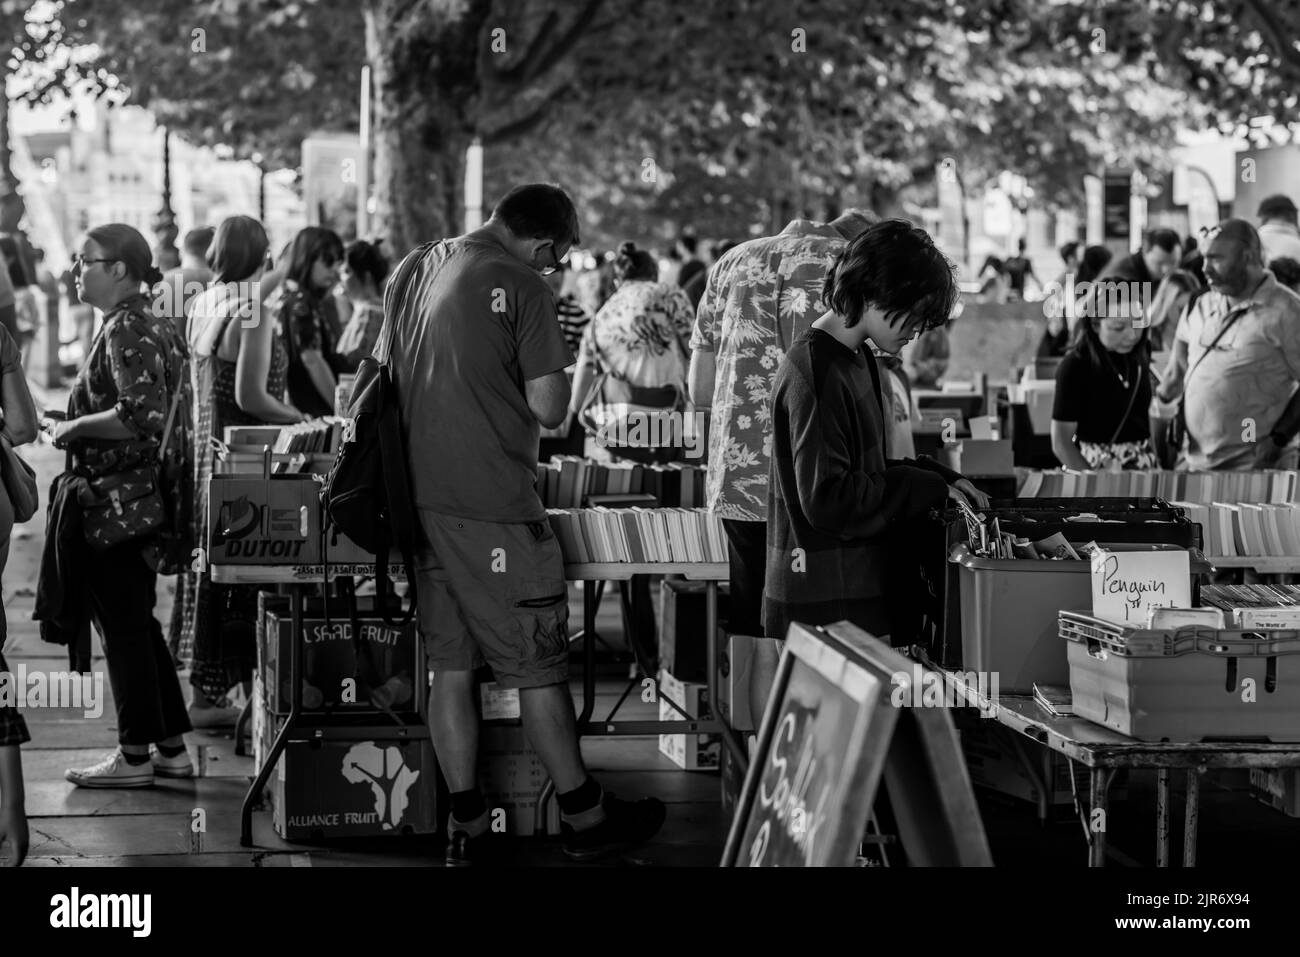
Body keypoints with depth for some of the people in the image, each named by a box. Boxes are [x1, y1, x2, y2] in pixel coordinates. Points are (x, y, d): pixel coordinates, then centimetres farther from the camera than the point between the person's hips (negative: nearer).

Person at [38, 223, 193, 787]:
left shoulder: (125, 330, -16)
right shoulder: (154, 327, 14)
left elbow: (141, 415, -26)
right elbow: (161, 414, 18)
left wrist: (73, 428, -15)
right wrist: (76, 426, 17)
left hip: (116, 499, -10)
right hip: (143, 498, 10)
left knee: (122, 625, -2)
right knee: (138, 623, 15)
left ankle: (134, 756, 5)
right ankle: (171, 748, 20)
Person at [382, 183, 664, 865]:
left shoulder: (413, 270, 11)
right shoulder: (522, 286, -11)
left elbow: (384, 374, 19)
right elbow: (549, 410, -12)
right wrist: (556, 372, 8)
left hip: (419, 495, 7)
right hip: (491, 504, -7)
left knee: (450, 666, 10)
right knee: (537, 666, 4)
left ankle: (467, 824, 13)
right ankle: (584, 818, 15)